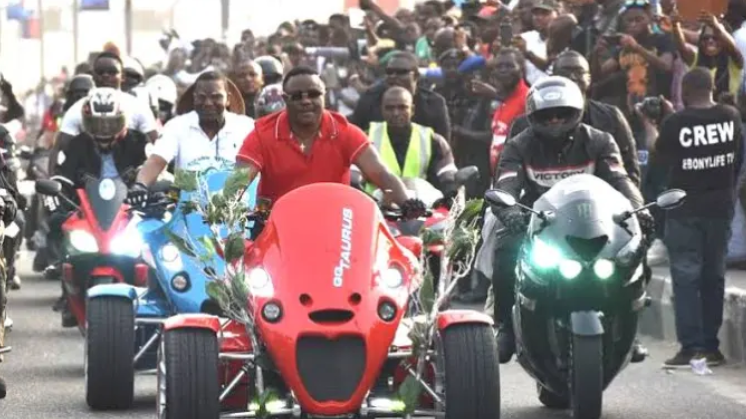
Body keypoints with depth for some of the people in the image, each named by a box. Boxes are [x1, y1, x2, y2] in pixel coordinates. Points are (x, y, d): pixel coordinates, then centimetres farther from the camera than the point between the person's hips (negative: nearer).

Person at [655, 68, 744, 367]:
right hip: (720, 206, 4)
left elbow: (661, 159, -1)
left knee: (685, 276, -1)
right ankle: (711, 345, 15)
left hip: (685, 209, -4)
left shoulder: (675, 123, -16)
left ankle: (690, 346, -7)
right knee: (713, 275, 12)